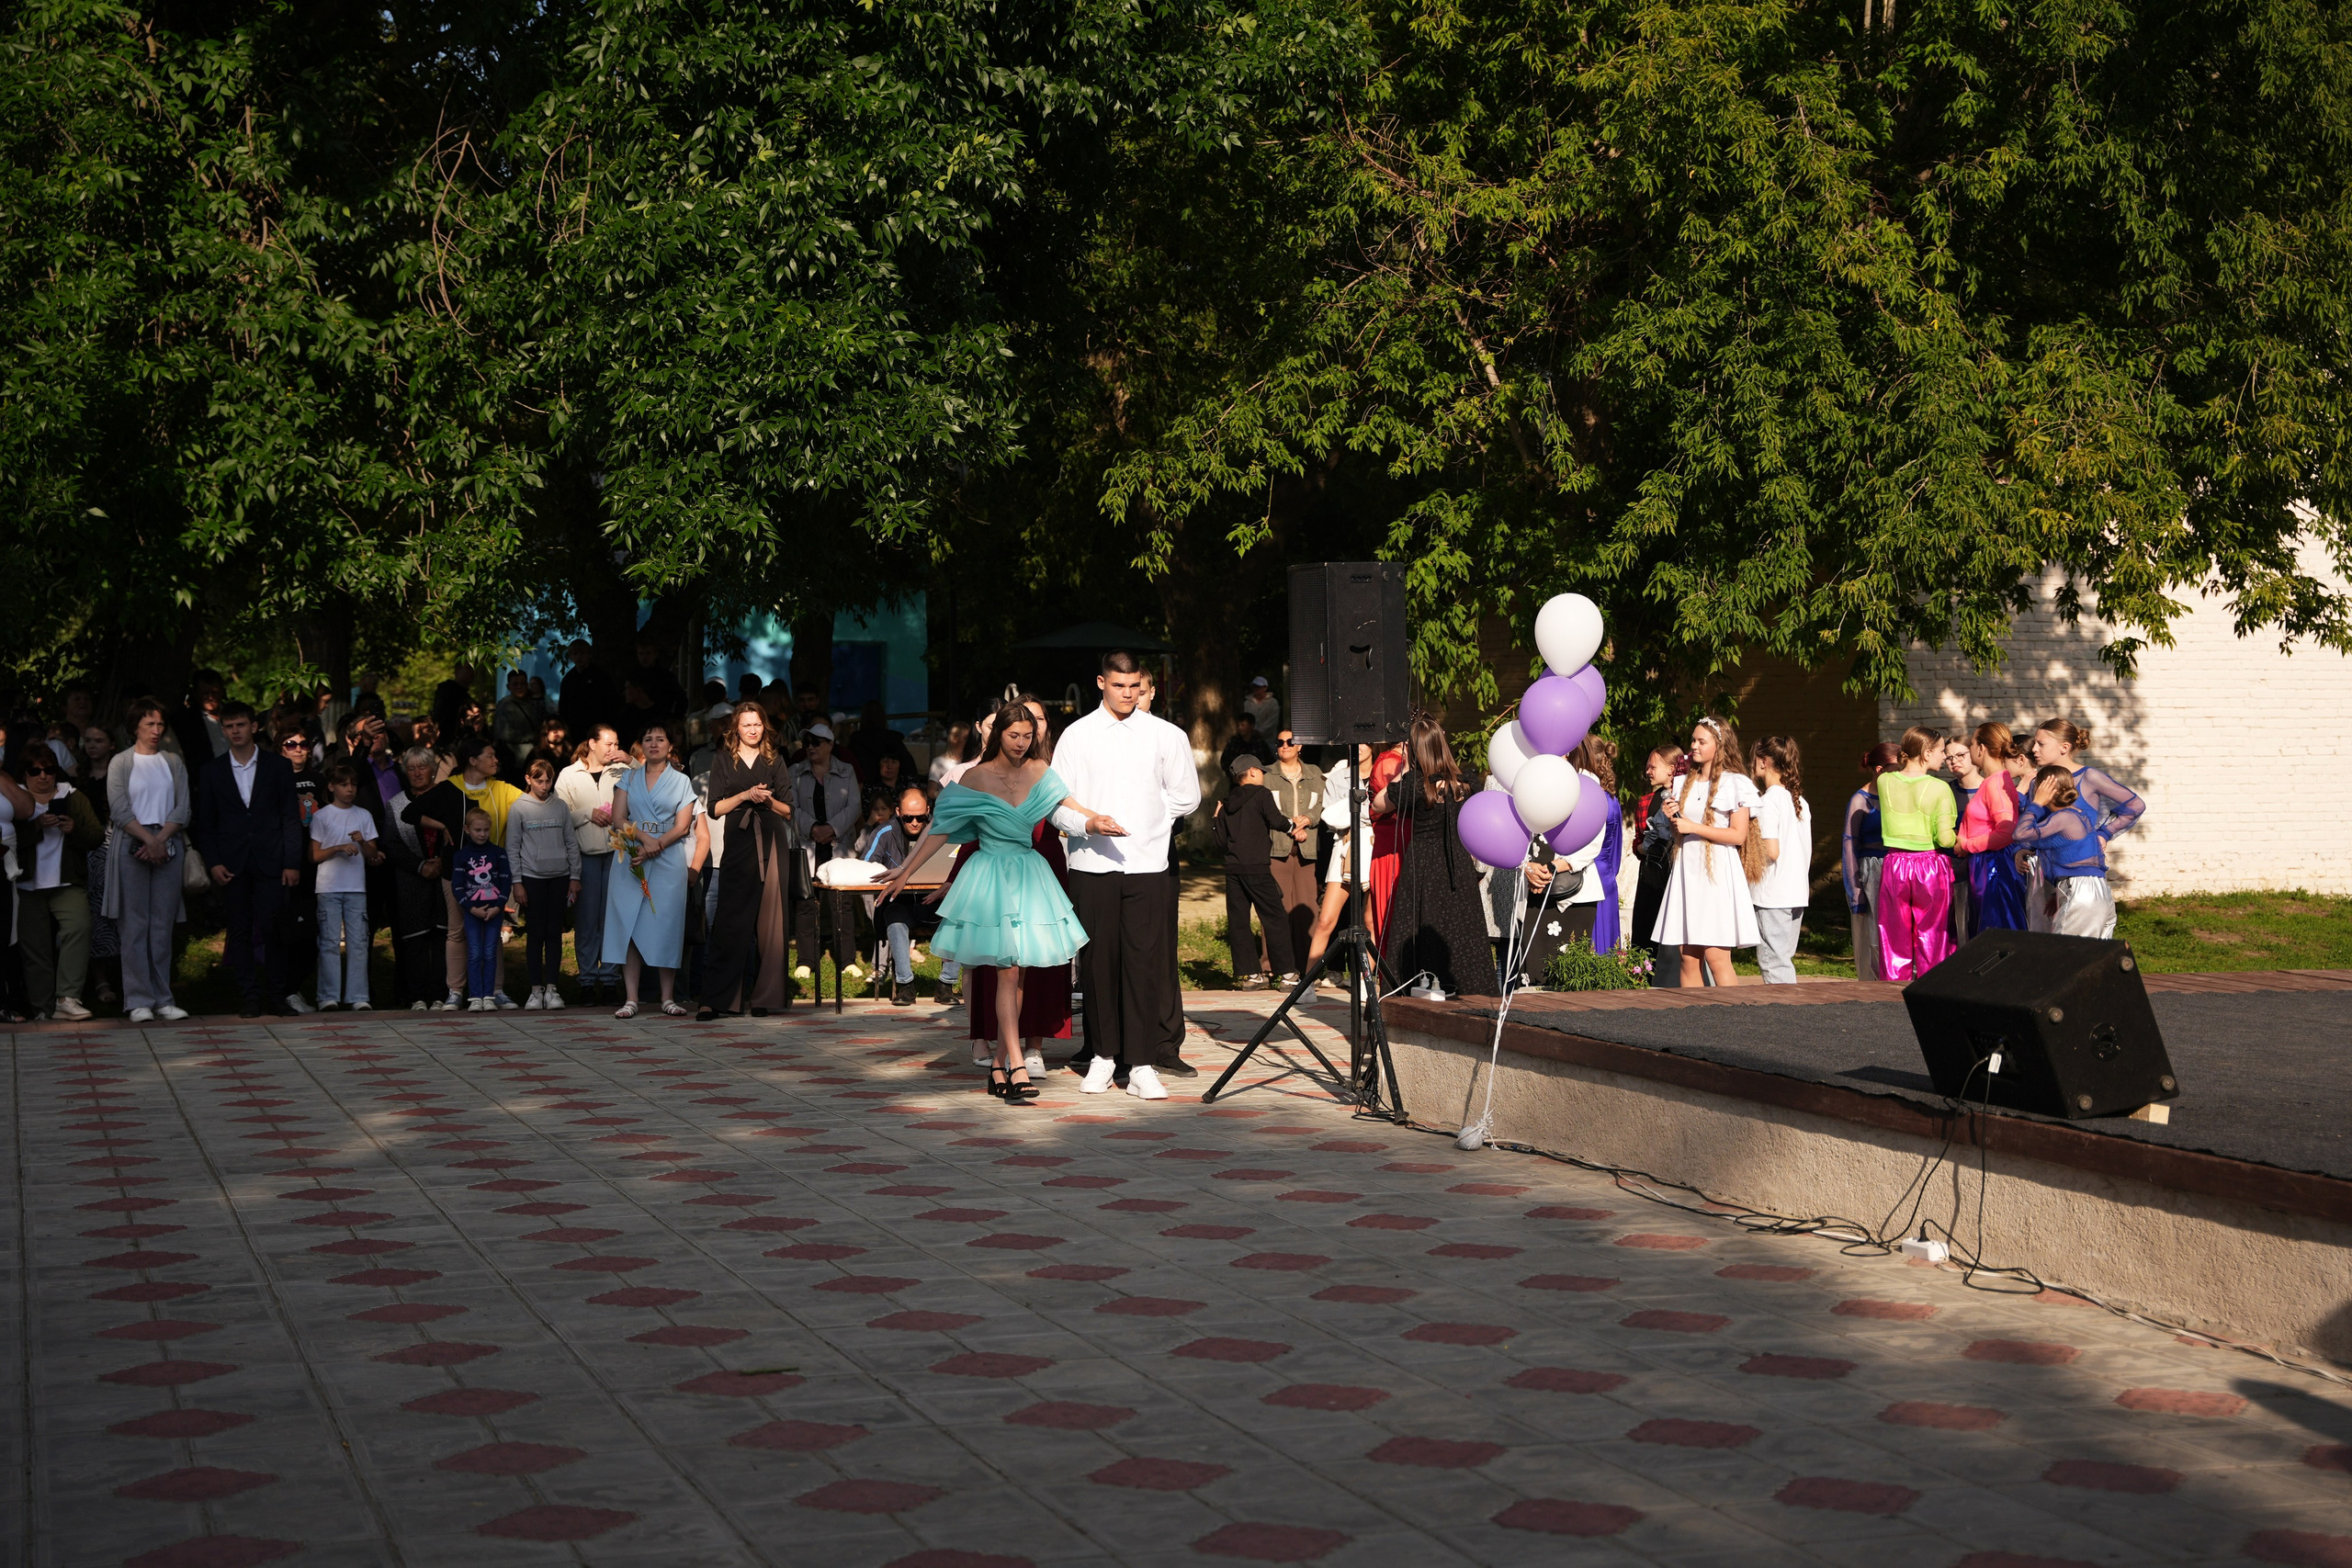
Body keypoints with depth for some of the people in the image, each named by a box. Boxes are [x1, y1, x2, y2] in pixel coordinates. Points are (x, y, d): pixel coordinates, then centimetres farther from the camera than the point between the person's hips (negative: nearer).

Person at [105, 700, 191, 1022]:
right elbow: (119, 810, -4)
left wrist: (160, 839, -8)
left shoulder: (174, 763, 13)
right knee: (134, 924, -5)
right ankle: (138, 1000, -4)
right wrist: (148, 839, -13)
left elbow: (184, 808, 6)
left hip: (168, 847, 3)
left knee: (163, 923, 1)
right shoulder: (120, 763, 5)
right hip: (131, 846, -3)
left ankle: (162, 999, 4)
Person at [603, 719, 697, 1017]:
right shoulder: (629, 778, 13)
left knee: (665, 924, -4)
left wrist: (653, 848, -13)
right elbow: (618, 819, 4)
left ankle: (668, 997, 0)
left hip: (668, 861, -1)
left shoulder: (681, 781, 9)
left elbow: (682, 826, -1)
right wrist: (644, 837, -13)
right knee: (629, 924, -5)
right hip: (630, 858, 1)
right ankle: (630, 998, -5)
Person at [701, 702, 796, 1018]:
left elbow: (789, 810, 12)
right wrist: (745, 795, -11)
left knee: (768, 921, -3)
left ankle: (764, 996, 2)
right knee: (730, 922, -7)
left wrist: (769, 800, -7)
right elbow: (715, 808, 2)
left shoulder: (774, 762, 14)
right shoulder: (723, 761, 10)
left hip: (772, 845, 1)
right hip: (737, 845, -1)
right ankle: (715, 998, -6)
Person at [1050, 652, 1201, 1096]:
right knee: (1098, 960, 2)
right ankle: (1102, 1055, 15)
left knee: (1144, 960, -5)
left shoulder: (1165, 735, 7)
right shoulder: (1077, 735, 5)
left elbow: (1186, 797, 15)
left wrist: (1143, 820, 10)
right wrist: (1087, 823, -16)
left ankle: (1142, 1064, -3)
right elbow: (1057, 803, 2)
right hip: (1092, 863, 0)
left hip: (1148, 863, 0)